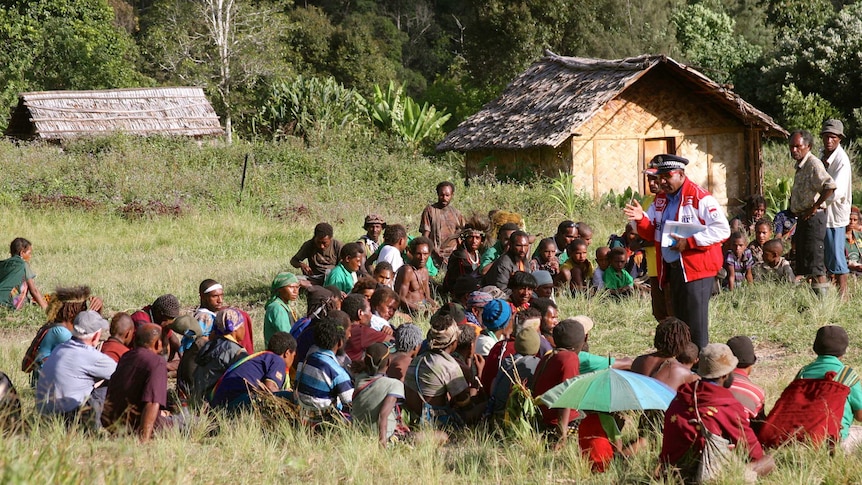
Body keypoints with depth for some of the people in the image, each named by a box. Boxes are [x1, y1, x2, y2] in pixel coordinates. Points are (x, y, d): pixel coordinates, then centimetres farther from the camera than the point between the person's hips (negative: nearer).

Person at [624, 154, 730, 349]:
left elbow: (722, 230, -17)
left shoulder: (699, 198, -10)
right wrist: (642, 219, -5)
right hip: (672, 270, 8)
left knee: (696, 325, -9)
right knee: (680, 321, 13)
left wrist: (689, 242, -21)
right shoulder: (660, 199, 14)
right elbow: (651, 233, 17)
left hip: (696, 269, -8)